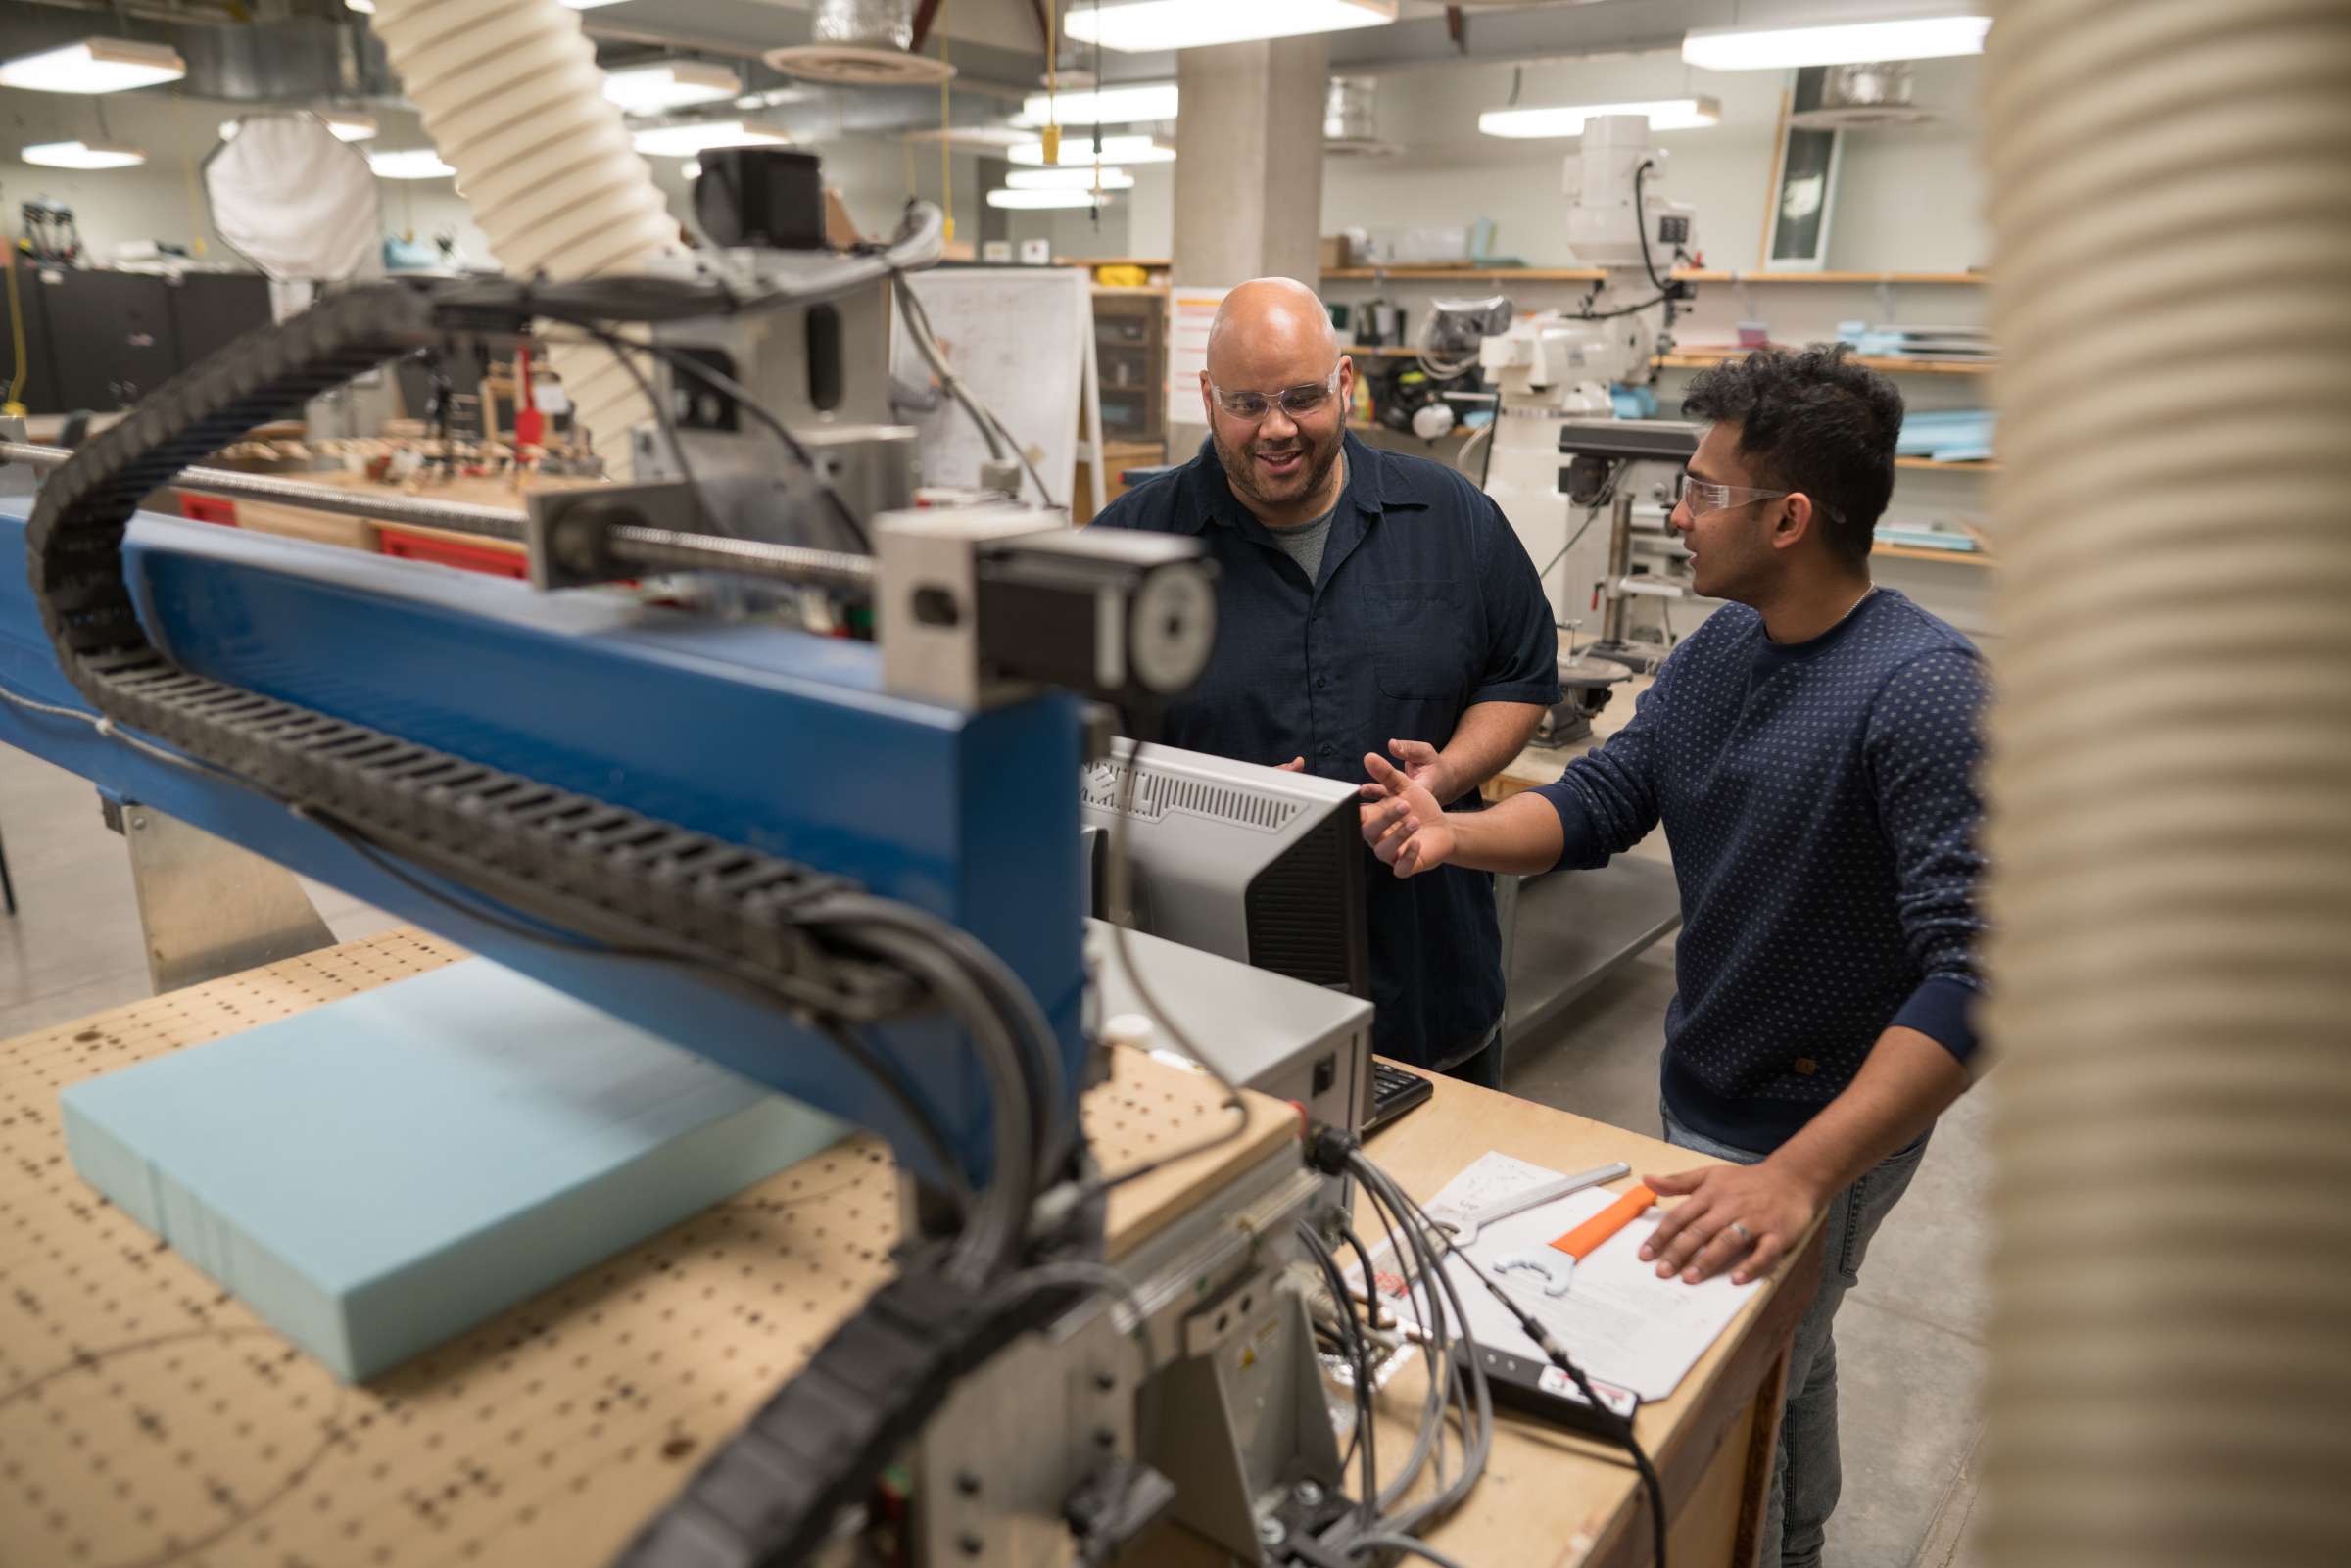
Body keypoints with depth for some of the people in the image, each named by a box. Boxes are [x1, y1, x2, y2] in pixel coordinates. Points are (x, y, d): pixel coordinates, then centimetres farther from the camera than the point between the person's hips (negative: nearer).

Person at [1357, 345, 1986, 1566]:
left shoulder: (1922, 690, -27)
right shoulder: (1719, 648, -2)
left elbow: (1974, 972, -32)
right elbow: (1597, 803, 1)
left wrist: (1797, 1176, -38)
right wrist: (1455, 835, -19)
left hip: (1826, 1128, -7)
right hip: (1703, 1089, 7)